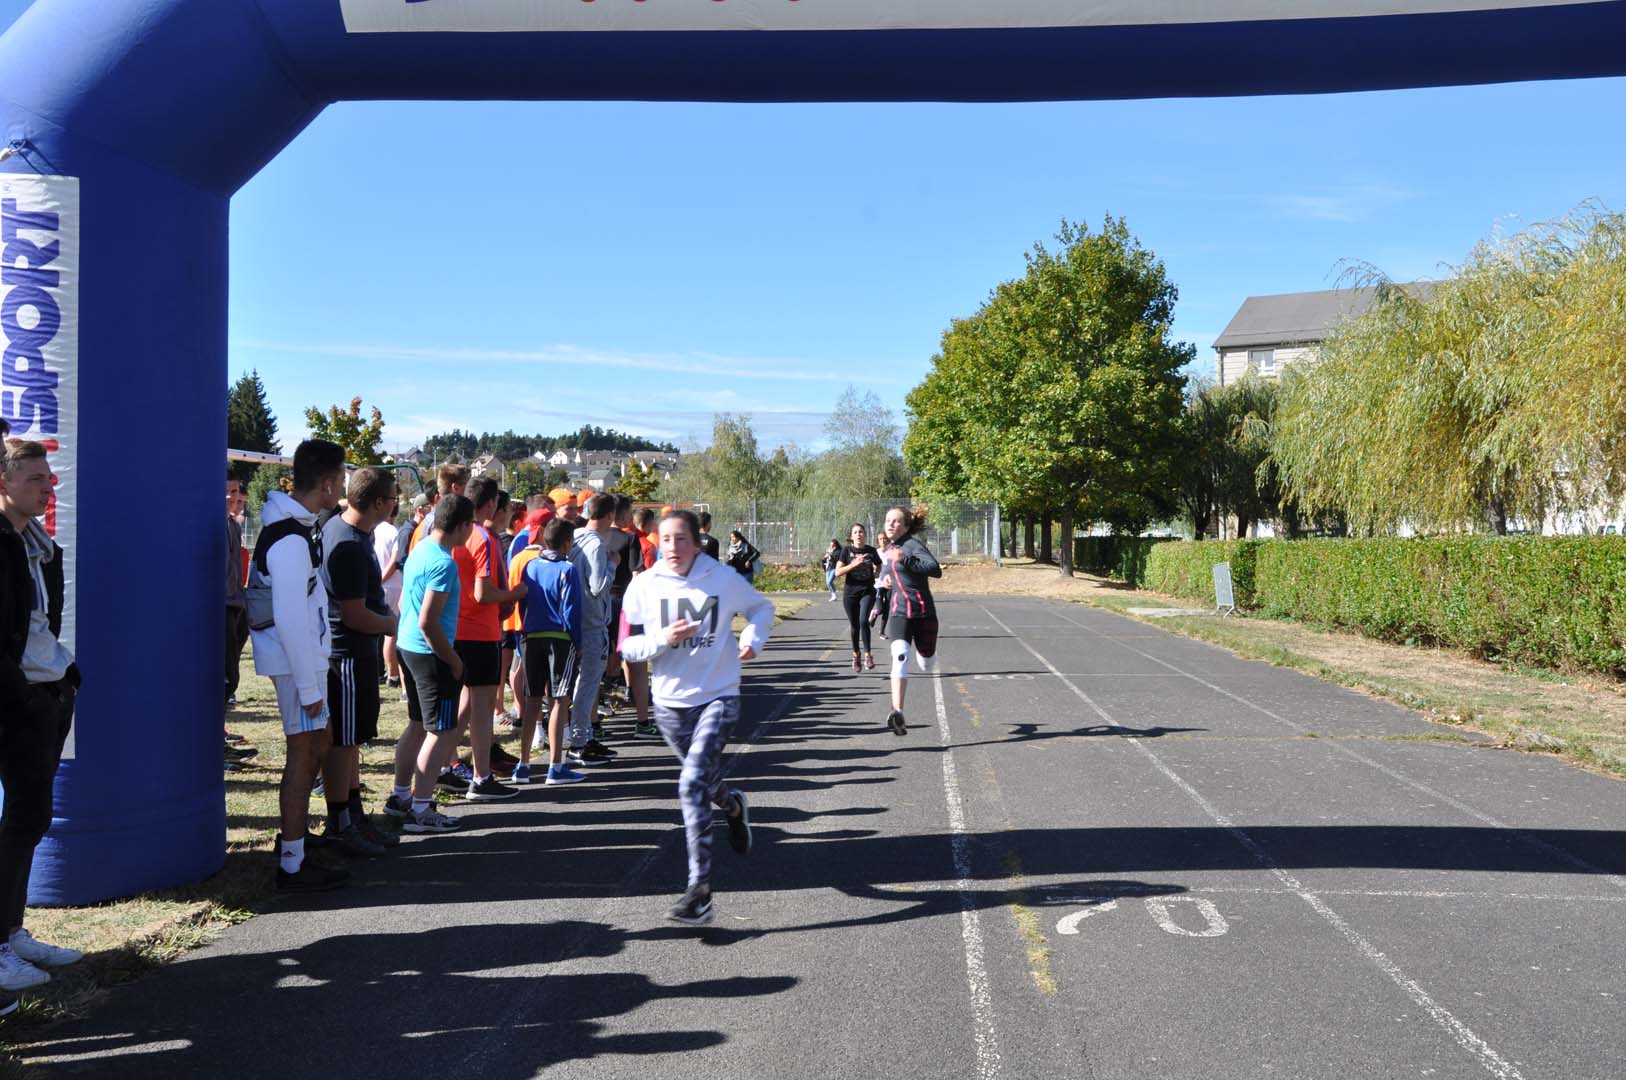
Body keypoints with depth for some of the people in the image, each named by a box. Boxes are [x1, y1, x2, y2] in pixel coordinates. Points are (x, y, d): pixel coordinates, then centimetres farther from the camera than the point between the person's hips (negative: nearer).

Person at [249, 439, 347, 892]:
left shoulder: (294, 526, 10)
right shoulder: (291, 540, -22)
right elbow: (289, 620, -24)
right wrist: (309, 685, -20)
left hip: (305, 653, 10)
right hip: (296, 660, -10)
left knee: (318, 742, 17)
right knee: (303, 752, -3)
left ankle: (294, 839, 29)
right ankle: (292, 866, 5)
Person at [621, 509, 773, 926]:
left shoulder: (723, 579, -5)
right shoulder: (644, 586, -3)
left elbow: (762, 607, 13)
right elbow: (628, 646, -1)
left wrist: (753, 638, -6)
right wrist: (663, 639, -19)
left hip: (718, 697, -3)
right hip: (669, 702, 3)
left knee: (693, 784, -18)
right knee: (706, 781, 19)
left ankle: (699, 890, -14)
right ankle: (734, 805, 58)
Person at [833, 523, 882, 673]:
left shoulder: (871, 551, 4)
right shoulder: (846, 551, 0)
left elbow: (879, 568, 22)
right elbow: (838, 572, -8)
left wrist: (876, 573, 2)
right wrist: (854, 564, -19)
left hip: (867, 591, 0)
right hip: (850, 592, 0)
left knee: (863, 620, -21)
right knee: (854, 626, 7)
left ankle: (868, 654, -13)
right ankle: (856, 654, 28)